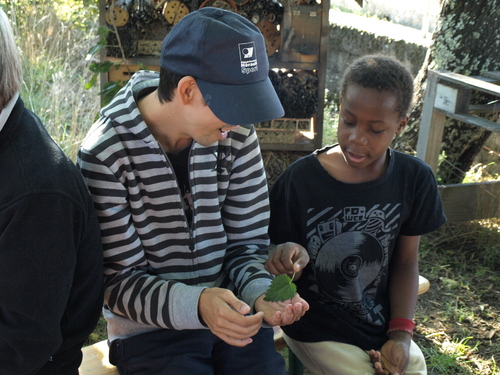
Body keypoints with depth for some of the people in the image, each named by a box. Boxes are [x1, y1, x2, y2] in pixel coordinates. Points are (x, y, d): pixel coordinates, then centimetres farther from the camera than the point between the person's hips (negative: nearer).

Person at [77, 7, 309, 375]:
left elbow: (248, 243, 1)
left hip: (233, 317, 4)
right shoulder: (105, 154, -17)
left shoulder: (237, 137, -7)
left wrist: (261, 292, -20)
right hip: (150, 332, -3)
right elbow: (119, 282, -14)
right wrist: (196, 303, -30)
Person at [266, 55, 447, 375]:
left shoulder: (415, 180, -8)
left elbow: (405, 261, 1)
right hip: (317, 326, -3)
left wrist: (401, 334, -6)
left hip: (380, 322, 4)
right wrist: (289, 256, -31)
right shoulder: (300, 179, -17)